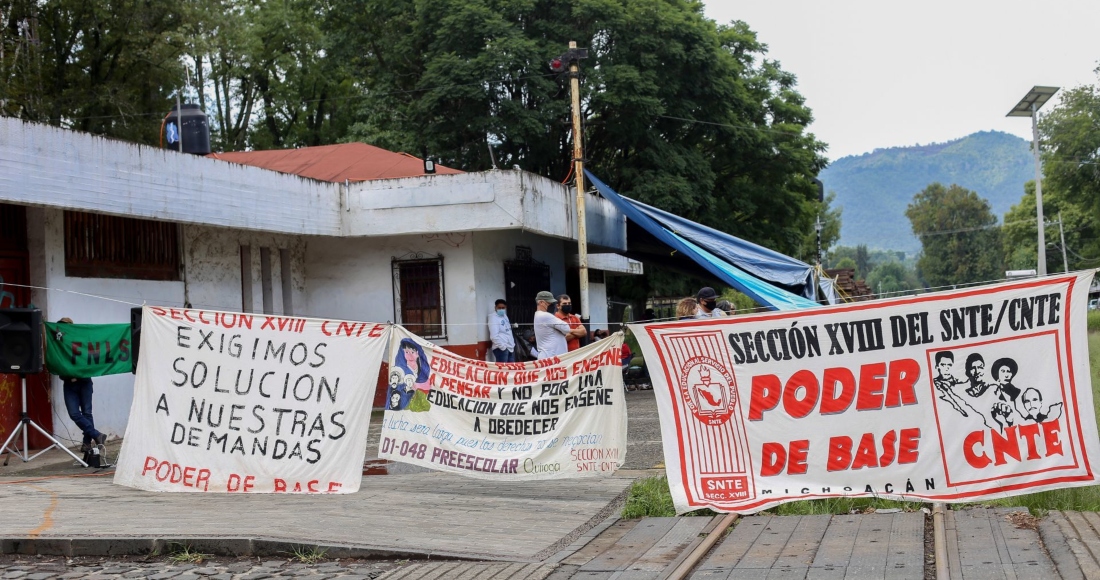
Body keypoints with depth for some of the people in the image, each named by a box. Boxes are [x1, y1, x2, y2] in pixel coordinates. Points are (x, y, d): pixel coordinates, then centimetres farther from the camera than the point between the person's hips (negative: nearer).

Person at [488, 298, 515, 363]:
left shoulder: (505, 316, 17)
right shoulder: (493, 317, -8)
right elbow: (494, 336, -16)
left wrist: (512, 344, 10)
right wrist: (502, 346, -18)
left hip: (510, 347, 8)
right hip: (501, 348, -8)